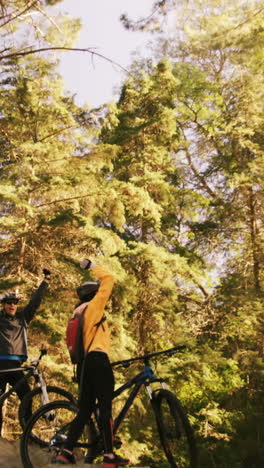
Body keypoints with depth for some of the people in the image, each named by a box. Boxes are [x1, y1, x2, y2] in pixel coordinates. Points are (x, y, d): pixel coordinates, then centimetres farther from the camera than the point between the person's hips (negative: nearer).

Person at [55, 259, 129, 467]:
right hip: (99, 360, -9)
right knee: (105, 407, -5)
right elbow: (108, 279, -5)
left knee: (84, 410, 9)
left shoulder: (81, 314, 23)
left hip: (86, 362, 9)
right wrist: (91, 266, 6)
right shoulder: (94, 307, -1)